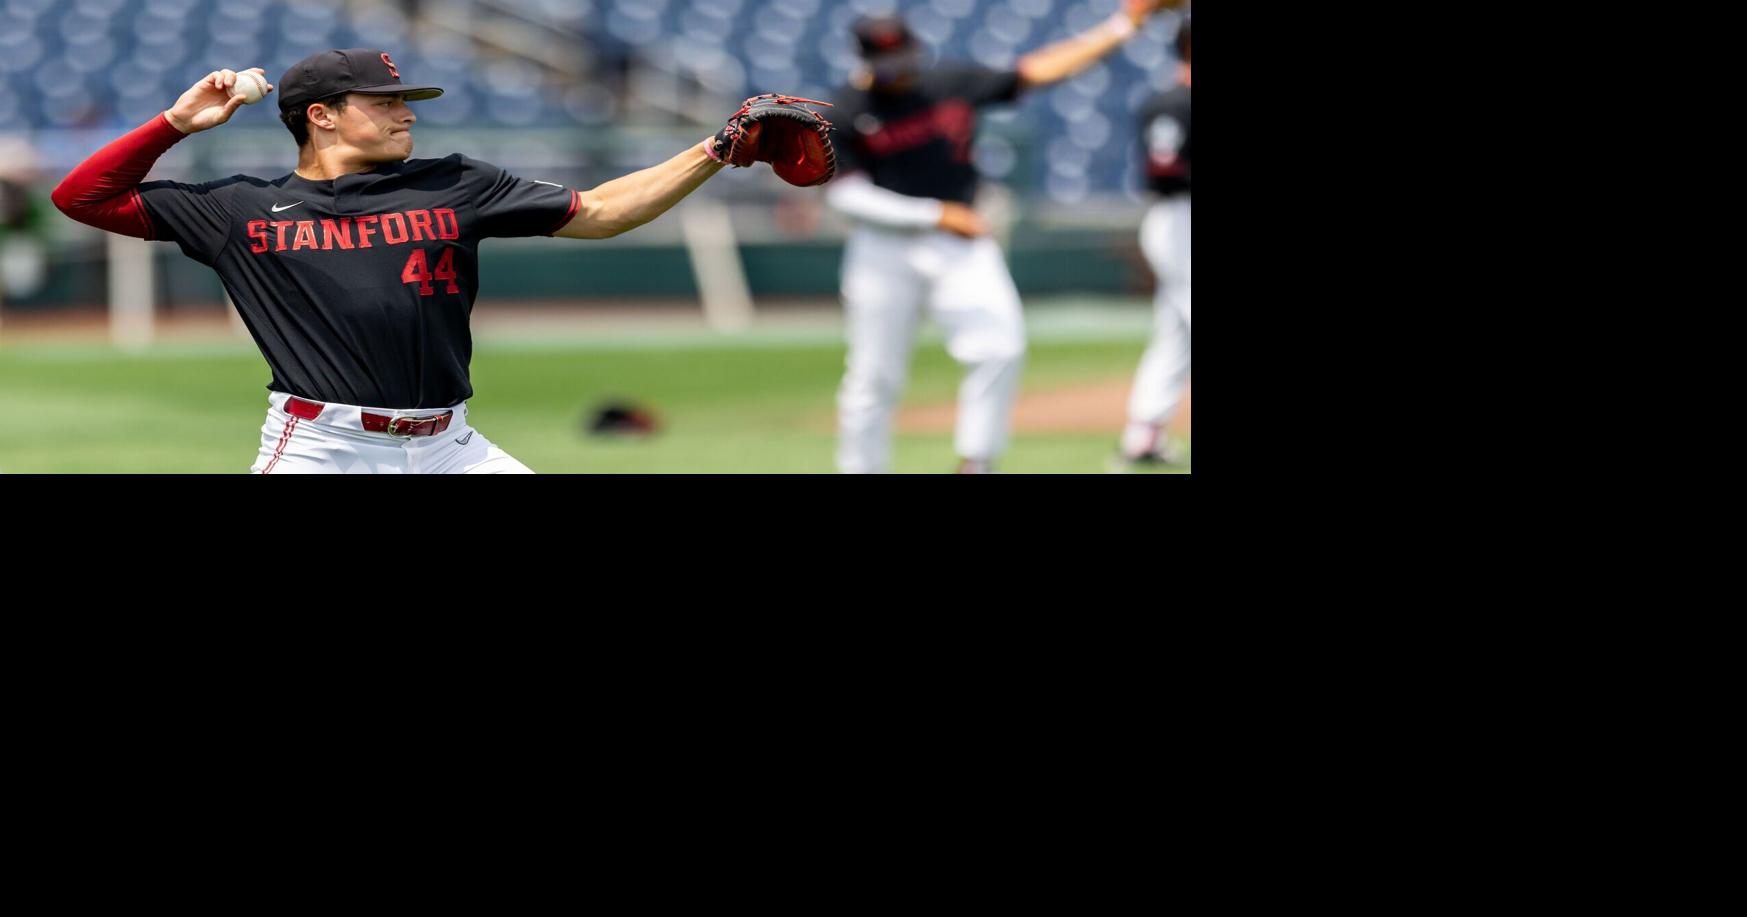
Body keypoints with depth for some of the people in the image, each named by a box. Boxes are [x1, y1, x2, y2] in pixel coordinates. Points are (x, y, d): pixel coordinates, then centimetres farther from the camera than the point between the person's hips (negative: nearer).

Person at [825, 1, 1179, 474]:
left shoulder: (953, 84, 2)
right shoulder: (845, 114, -7)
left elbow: (1038, 70, 4)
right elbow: (845, 194, -12)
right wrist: (936, 214, -14)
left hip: (960, 244, 2)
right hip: (884, 249, -2)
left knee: (999, 347, -14)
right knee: (875, 375, 0)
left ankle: (975, 462, -5)